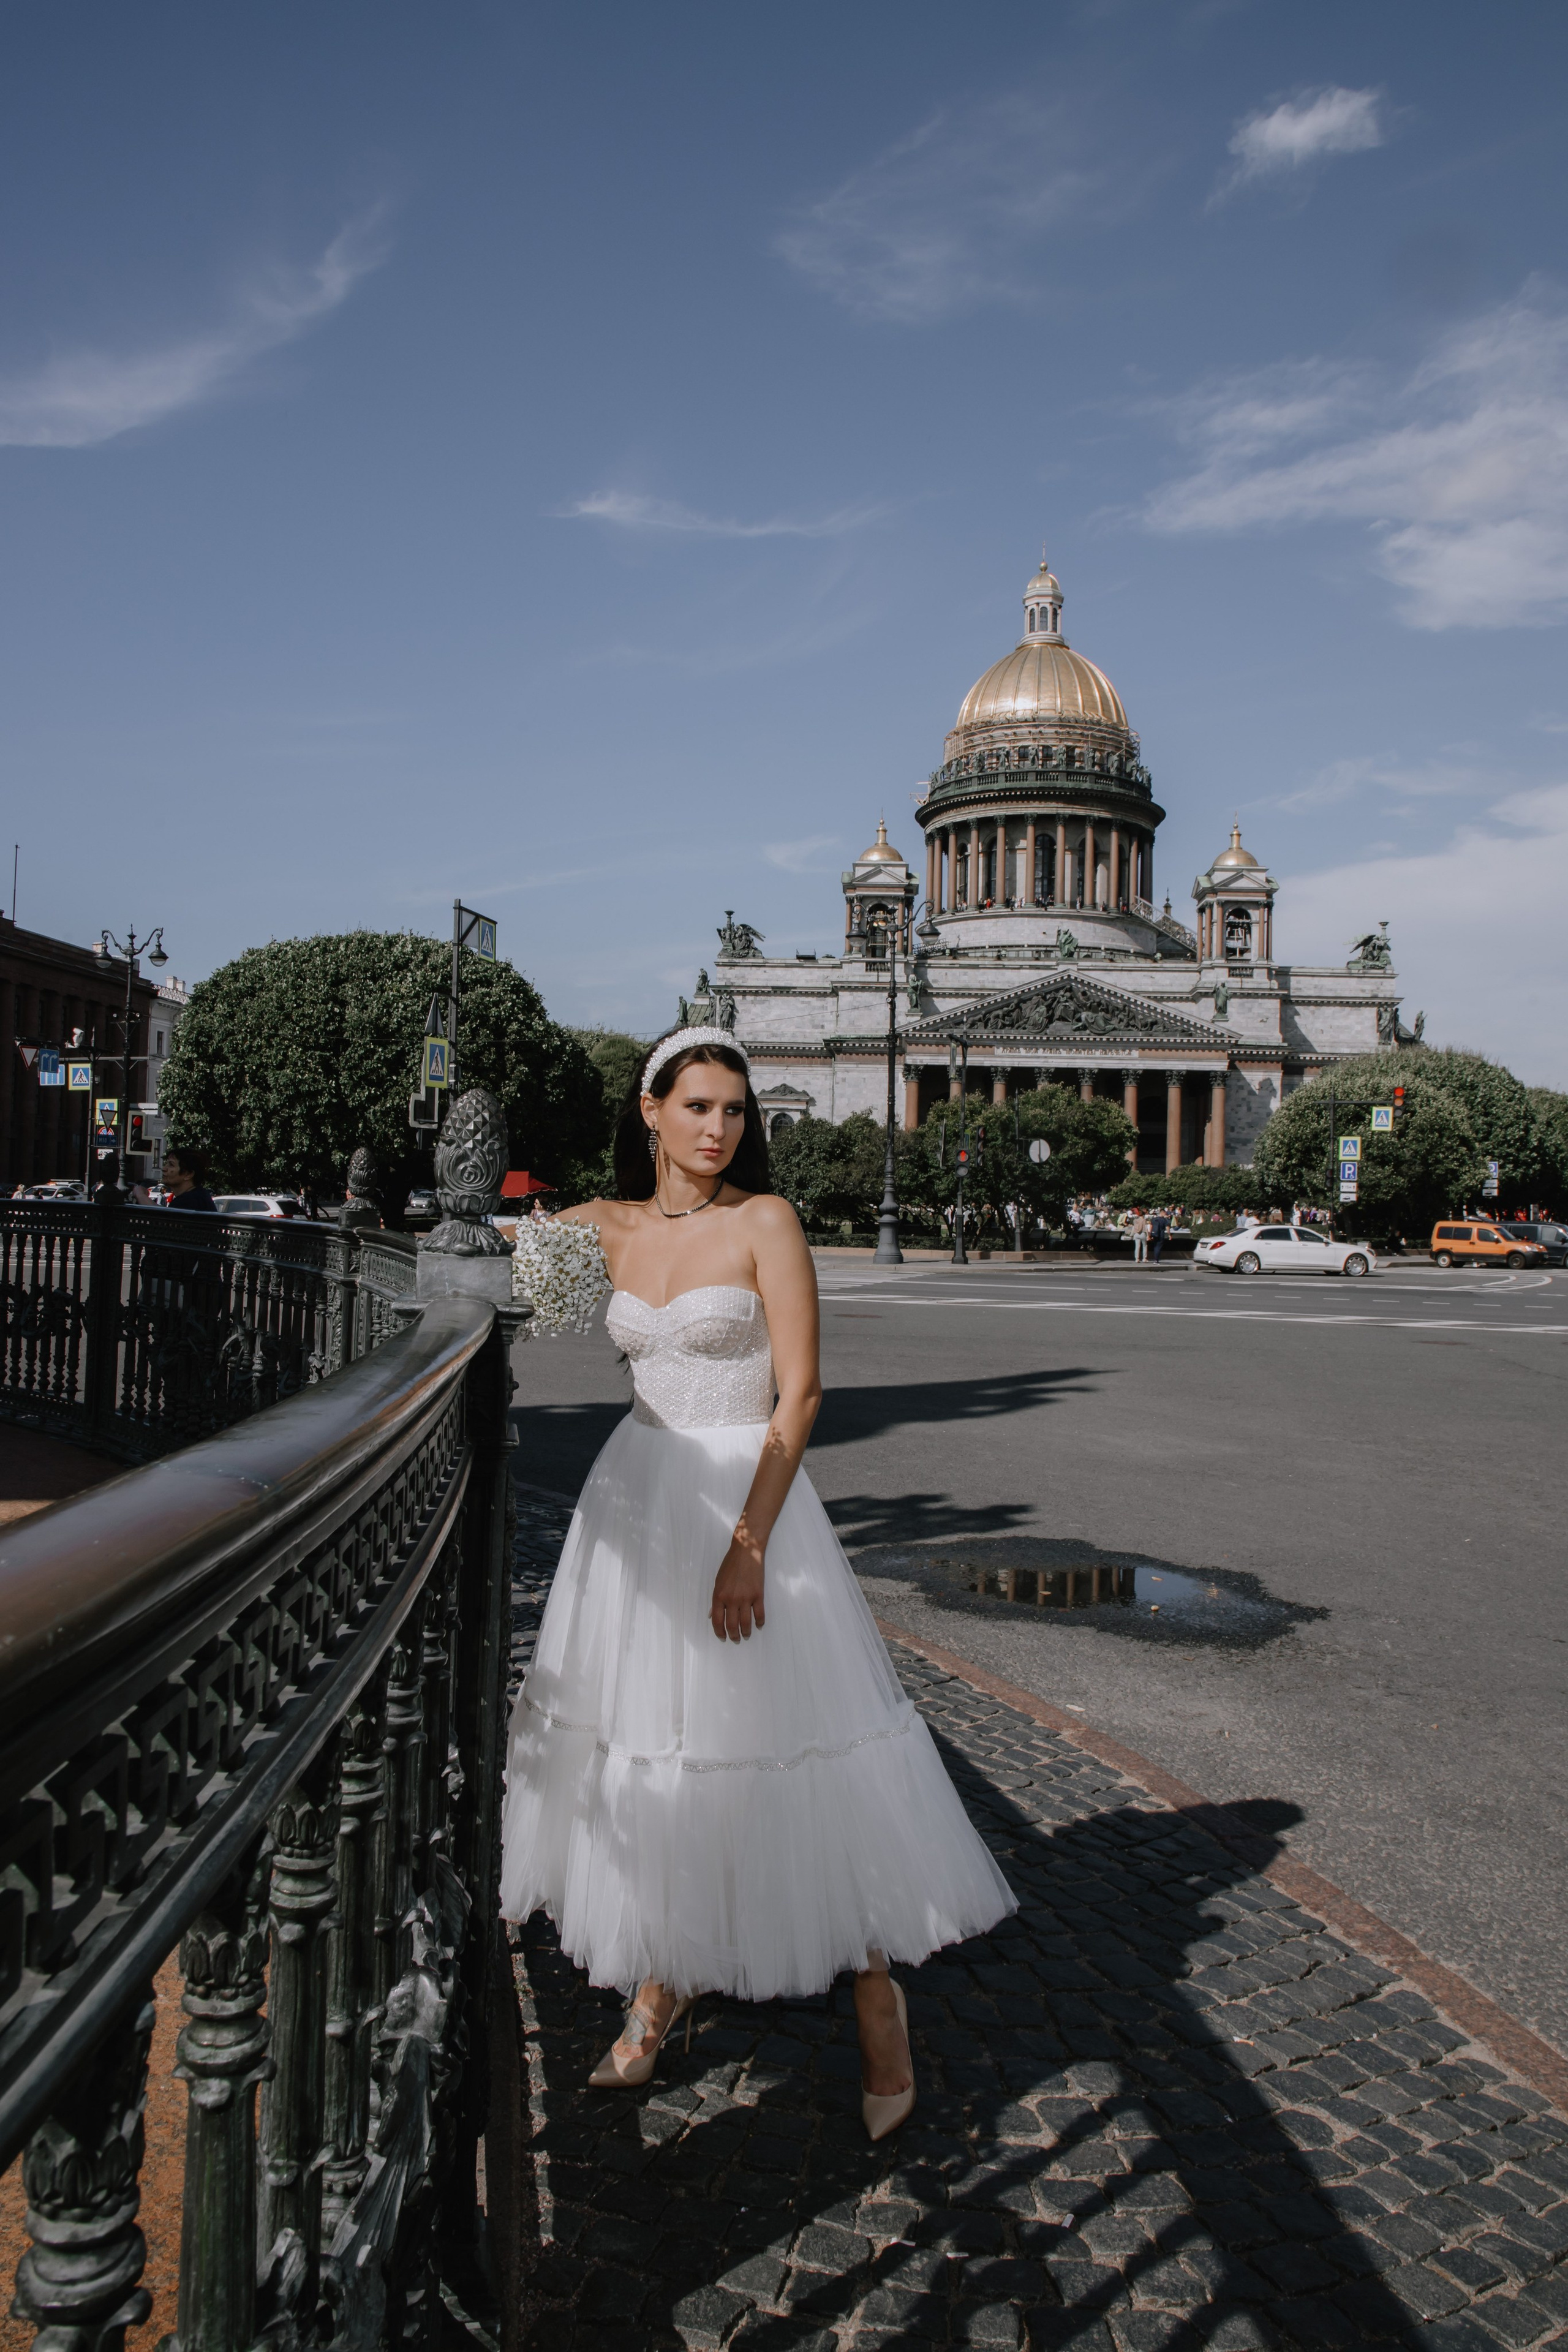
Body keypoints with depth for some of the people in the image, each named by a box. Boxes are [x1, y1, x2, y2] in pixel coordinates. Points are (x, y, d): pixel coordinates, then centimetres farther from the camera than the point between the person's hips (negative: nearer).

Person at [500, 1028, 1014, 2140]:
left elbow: (801, 1392, -13)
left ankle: (877, 2000, 20)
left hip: (748, 1493, -5)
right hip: (639, 1493, 5)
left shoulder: (765, 1221, -8)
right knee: (645, 1739, 12)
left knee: (785, 1739, 0)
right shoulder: (608, 1229, 4)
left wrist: (747, 1546, -19)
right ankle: (659, 1988, 32)